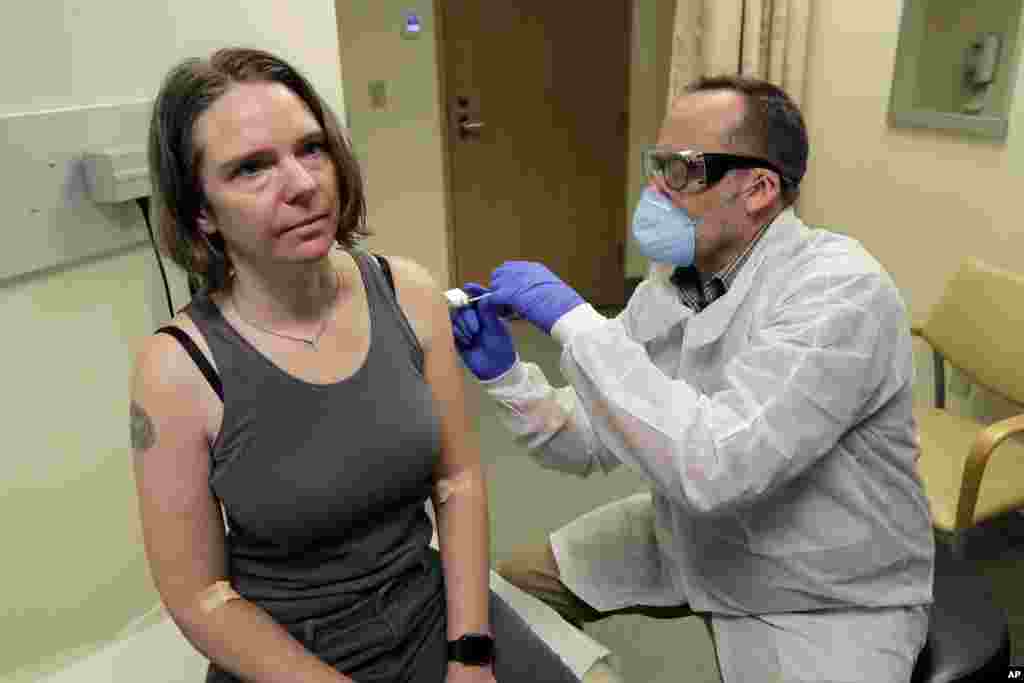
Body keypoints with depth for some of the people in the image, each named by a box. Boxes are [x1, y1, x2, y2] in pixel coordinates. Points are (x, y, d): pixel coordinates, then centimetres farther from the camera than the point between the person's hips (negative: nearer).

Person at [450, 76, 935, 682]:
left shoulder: (841, 292, -26)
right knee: (513, 589, 8)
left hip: (824, 601, -6)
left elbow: (714, 466, -39)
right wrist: (504, 372, -19)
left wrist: (573, 320, -34)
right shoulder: (667, 285, -4)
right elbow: (590, 443, -3)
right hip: (688, 542, 6)